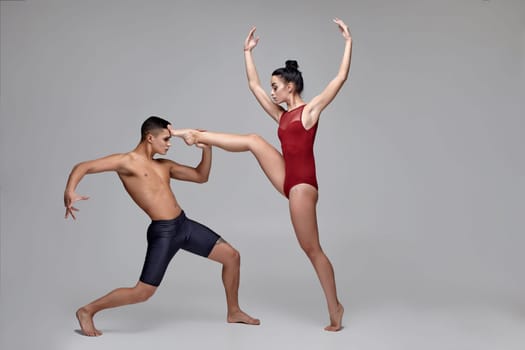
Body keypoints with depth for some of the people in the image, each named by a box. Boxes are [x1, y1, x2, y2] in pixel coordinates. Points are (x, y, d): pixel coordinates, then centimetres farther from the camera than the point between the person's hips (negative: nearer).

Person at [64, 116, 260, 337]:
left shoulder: (164, 165, 16)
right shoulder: (127, 161, -5)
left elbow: (201, 177, 22)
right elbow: (82, 167, -11)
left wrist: (207, 148, 7)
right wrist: (69, 191, -31)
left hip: (185, 224, 7)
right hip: (163, 232, -7)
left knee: (232, 256, 9)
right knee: (142, 293, -7)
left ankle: (234, 312, 27)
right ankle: (87, 312, 13)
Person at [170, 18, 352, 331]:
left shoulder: (311, 109, -4)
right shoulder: (282, 115, 15)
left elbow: (341, 78, -12)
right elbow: (254, 85, 21)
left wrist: (349, 42, -12)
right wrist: (248, 51, 23)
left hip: (303, 184, -6)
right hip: (288, 180, 7)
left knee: (312, 249, -2)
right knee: (254, 141, 1)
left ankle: (335, 308, 9)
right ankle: (194, 134, 9)